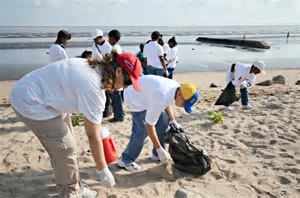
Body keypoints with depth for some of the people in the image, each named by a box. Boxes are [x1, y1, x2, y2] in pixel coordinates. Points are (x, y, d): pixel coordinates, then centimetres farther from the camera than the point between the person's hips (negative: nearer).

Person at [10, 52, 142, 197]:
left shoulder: (92, 67, 0)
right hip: (30, 102, -10)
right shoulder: (93, 88, -26)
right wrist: (103, 170, -10)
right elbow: (93, 136, -21)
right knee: (66, 149, -4)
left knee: (60, 148, 16)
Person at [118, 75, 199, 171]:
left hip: (146, 93, 9)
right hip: (134, 97, -8)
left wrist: (172, 120, -2)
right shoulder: (160, 99, -40)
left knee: (164, 120, 2)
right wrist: (160, 149, -25)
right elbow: (149, 126, -32)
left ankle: (156, 154, 17)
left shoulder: (177, 87, -15)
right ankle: (125, 160, 1)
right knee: (142, 130, -19)